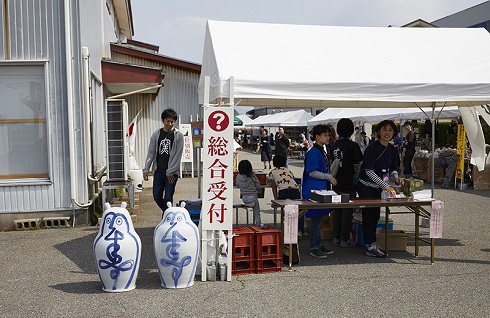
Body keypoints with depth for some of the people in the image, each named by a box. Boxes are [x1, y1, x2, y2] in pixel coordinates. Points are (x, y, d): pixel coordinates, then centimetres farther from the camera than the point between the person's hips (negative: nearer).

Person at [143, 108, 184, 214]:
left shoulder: (179, 136, -3)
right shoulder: (156, 135, 6)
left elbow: (177, 155, -6)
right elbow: (151, 153, 7)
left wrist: (170, 172, -10)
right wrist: (146, 169, 0)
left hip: (172, 172, -3)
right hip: (158, 171, 3)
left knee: (168, 198, -4)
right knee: (157, 196, 6)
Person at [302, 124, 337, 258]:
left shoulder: (322, 151, 15)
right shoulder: (313, 152, -15)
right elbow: (312, 172, -20)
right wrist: (329, 177, -17)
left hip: (321, 189, 10)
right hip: (314, 190, -10)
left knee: (319, 217, 14)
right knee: (316, 218, -5)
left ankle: (318, 245, 22)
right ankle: (314, 248, 3)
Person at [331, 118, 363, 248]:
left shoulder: (335, 145, 3)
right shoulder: (353, 146, -13)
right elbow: (358, 166, -13)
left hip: (336, 183, 5)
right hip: (348, 184, -5)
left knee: (336, 210, 13)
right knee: (347, 212, 3)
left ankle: (336, 237, 21)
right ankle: (345, 239, 10)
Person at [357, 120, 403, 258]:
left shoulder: (392, 150, 4)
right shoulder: (372, 148, -19)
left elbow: (393, 169, 12)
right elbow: (369, 171, -23)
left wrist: (396, 178, -12)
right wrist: (386, 186, -26)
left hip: (378, 188, 8)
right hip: (366, 186, -8)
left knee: (375, 215, 12)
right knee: (369, 215, -5)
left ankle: (370, 244, 22)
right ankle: (371, 247, 0)